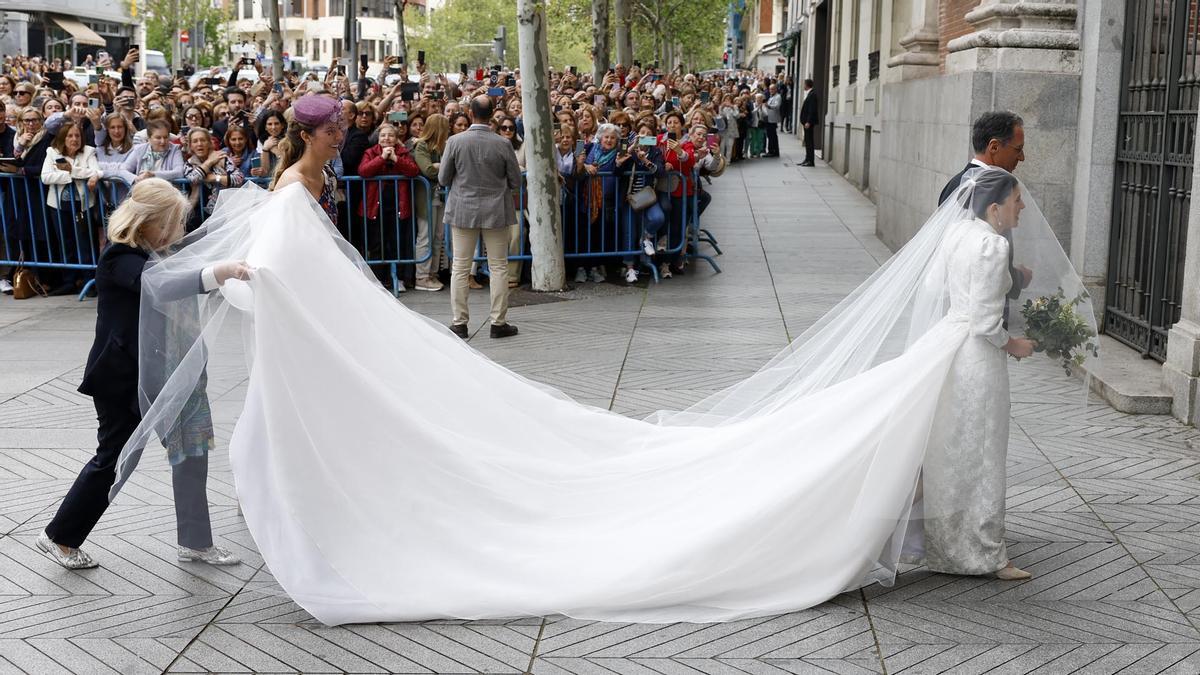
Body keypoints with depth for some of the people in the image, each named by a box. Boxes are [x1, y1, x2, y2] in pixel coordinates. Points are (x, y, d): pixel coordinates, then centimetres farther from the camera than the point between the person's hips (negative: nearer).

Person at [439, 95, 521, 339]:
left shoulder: (455, 141, -9)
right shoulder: (503, 144, -10)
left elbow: (443, 179, -1)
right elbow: (516, 182, -1)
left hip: (463, 211, 1)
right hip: (496, 211, 0)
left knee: (460, 268, 8)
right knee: (499, 267, 7)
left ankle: (459, 322, 11)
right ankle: (499, 322, 9)